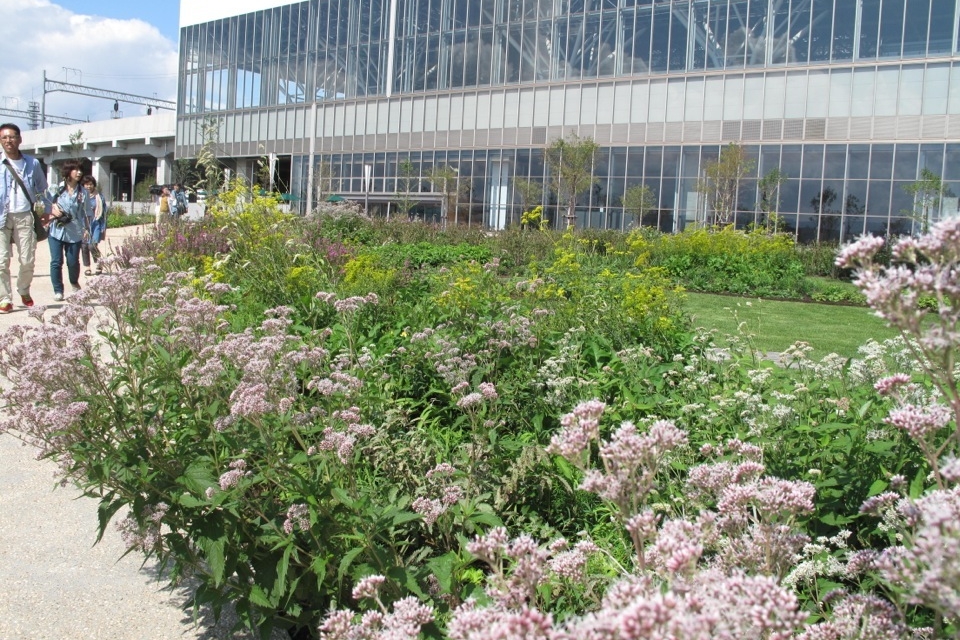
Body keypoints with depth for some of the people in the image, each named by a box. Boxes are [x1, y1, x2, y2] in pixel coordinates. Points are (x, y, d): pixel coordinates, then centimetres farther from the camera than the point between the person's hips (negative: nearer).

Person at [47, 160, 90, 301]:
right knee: (56, 262, -2)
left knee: (73, 262, 6)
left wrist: (87, 229, 0)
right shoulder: (57, 188, -1)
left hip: (74, 232, 1)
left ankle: (74, 283, 35)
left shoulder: (83, 192, 2)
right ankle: (58, 290, 10)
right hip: (56, 230, -1)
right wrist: (52, 209, -11)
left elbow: (86, 213, 6)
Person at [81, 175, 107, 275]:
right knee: (84, 247, 2)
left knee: (92, 245, -15)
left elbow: (104, 213, 6)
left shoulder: (99, 196, 4)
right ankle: (87, 268, 13)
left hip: (96, 224, -2)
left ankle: (99, 264, 5)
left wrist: (103, 229, 4)